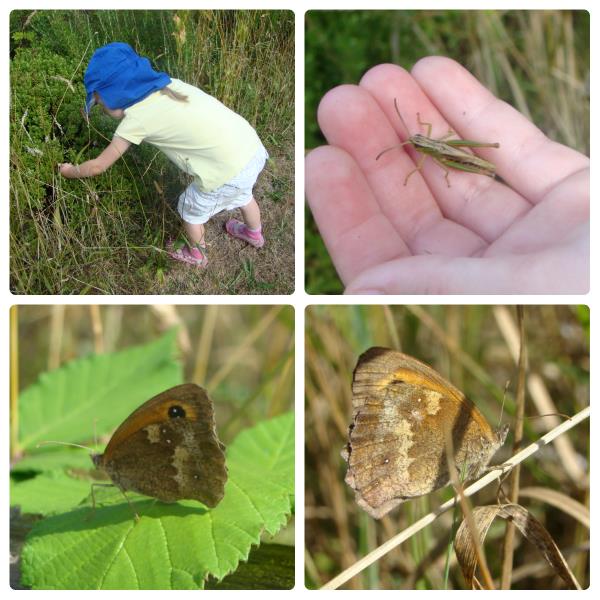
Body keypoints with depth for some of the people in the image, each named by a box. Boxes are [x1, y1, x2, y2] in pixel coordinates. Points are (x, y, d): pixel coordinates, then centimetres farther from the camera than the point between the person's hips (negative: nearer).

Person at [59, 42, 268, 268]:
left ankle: (196, 255, 47)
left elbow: (98, 166, 0)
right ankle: (254, 234, 64)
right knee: (242, 194, 37)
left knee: (191, 209, 22)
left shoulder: (136, 118, -10)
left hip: (230, 171, -7)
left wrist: (71, 171, 18)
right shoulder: (167, 85, 7)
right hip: (253, 147, 7)